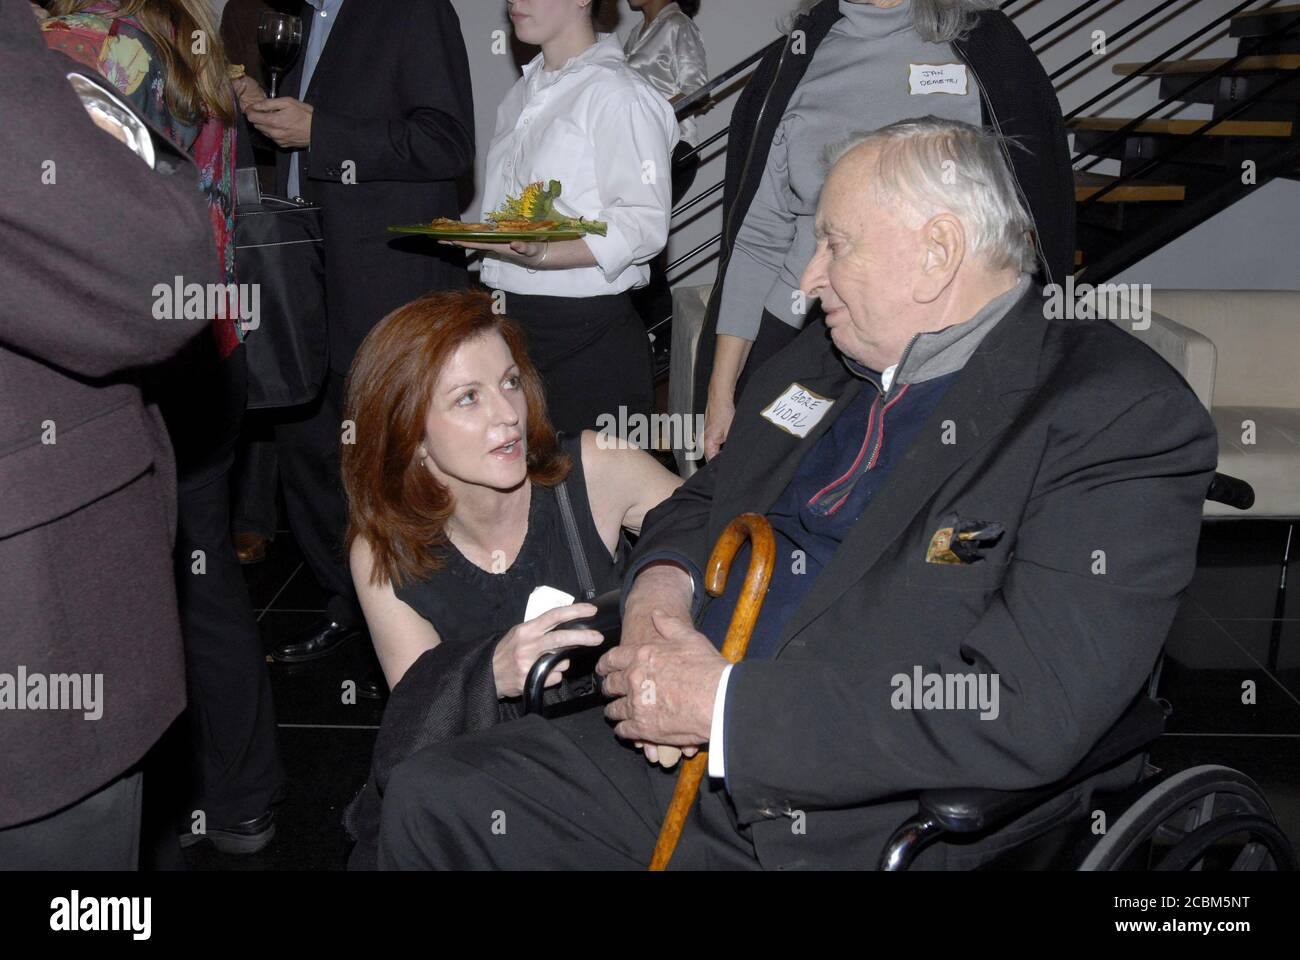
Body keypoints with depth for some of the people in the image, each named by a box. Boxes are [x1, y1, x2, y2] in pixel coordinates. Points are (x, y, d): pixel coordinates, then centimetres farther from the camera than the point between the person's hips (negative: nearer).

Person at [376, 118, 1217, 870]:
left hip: (870, 829, -7)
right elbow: (699, 503, 24)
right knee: (433, 797, -4)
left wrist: (726, 703, -21)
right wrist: (661, 580, -2)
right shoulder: (815, 367, 11)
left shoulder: (1128, 422, -14)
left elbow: (1026, 712, -23)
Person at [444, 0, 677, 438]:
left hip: (586, 332, -7)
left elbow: (644, 225, -17)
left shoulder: (617, 93, -11)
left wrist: (541, 255, -27)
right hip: (513, 319, 7)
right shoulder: (526, 89, 15)